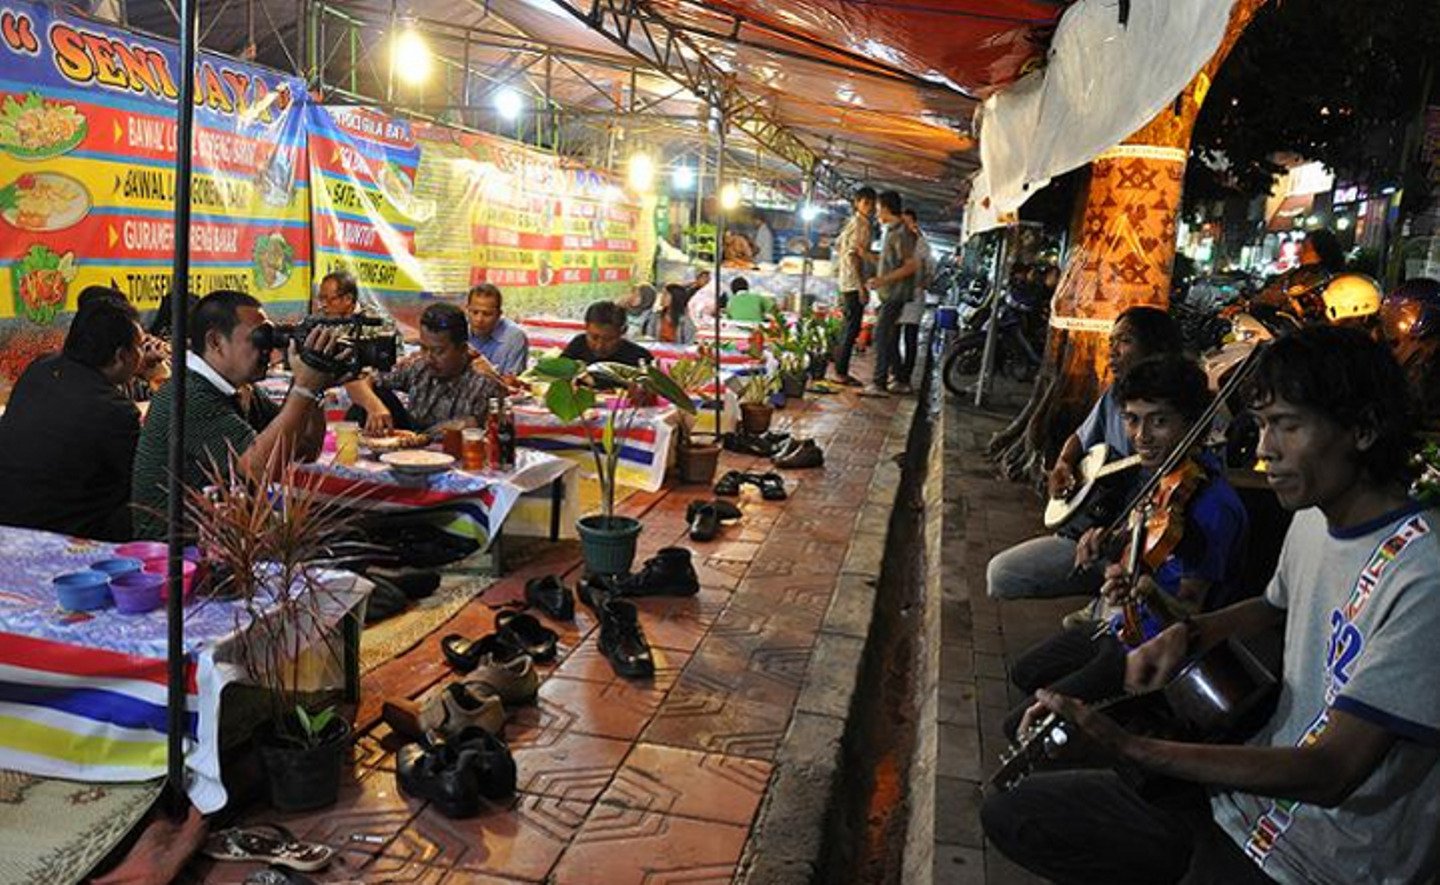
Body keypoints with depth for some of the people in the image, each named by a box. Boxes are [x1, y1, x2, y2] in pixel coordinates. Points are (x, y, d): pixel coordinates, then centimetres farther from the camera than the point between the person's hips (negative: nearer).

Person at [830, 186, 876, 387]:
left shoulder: (853, 222, 15)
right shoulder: (861, 225, -14)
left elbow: (838, 244, 25)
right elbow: (854, 256, -21)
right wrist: (861, 287, -22)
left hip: (845, 281, 10)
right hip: (854, 282, -10)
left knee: (850, 326, 14)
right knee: (852, 328, -7)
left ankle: (839, 368, 18)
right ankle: (841, 373, -5)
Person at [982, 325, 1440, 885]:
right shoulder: (1312, 520, 2)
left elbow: (1331, 772, -28)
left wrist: (1129, 748, -35)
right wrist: (1187, 635, 3)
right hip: (1247, 791, 8)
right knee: (1010, 814, 3)